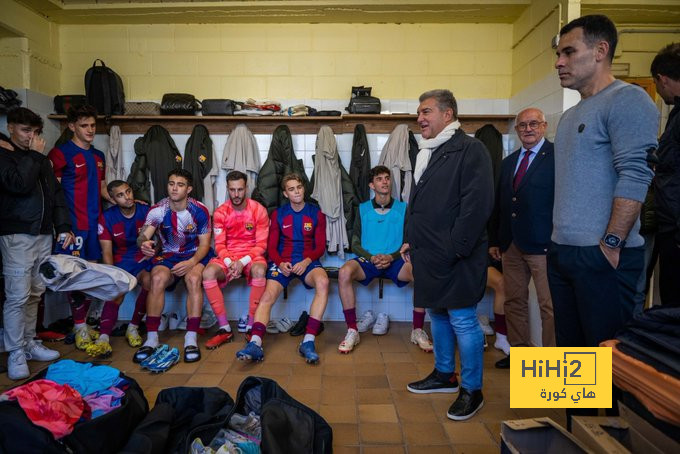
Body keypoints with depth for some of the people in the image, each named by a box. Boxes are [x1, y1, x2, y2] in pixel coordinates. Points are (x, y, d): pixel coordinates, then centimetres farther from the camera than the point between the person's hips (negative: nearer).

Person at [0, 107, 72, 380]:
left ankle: (29, 344, 22)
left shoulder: (40, 159, 17)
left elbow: (56, 193, 18)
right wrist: (34, 155, -10)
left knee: (35, 293, 11)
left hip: (43, 234, 6)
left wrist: (63, 227, 11)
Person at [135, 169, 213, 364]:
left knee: (193, 278, -34)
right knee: (157, 278, -30)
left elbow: (204, 243, -6)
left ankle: (191, 339, -30)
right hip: (167, 256, 1)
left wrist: (191, 262, -25)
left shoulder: (200, 211, -9)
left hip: (195, 255, -1)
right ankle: (151, 338, -23)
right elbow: (142, 237, -14)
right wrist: (144, 243, -41)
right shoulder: (158, 210, -6)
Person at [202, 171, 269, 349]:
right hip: (228, 256, 2)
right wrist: (229, 262, -20)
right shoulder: (220, 212, 1)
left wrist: (243, 262, -21)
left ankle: (251, 327, -22)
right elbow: (219, 245, 0)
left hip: (251, 255, -2)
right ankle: (225, 329, -18)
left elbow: (261, 244, -6)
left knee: (259, 271, -37)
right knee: (208, 273, -28)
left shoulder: (258, 210, -5)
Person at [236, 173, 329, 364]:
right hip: (282, 262, 2)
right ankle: (255, 344, -37)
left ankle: (308, 341, -36)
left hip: (307, 261, -1)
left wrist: (306, 261, -15)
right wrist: (280, 263, -13)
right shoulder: (278, 214, 11)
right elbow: (271, 246, 8)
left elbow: (320, 246, 5)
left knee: (323, 282, -34)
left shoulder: (316, 214, 8)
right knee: (267, 296, -25)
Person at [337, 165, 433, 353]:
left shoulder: (403, 209, 8)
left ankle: (417, 330, -11)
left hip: (395, 260, 0)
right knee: (344, 273, -32)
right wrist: (372, 257, -12)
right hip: (368, 260, 0)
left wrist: (391, 257, -12)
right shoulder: (363, 209, 9)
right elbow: (355, 244, 7)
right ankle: (352, 331, -20)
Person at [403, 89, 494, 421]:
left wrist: (454, 248, -21)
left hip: (456, 256, -9)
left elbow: (478, 204, -19)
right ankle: (444, 374, 35)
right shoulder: (427, 153, 17)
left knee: (462, 320, -1)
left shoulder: (469, 150, -10)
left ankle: (472, 390, 15)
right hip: (429, 254, 9)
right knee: (437, 314, 18)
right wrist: (411, 239, 14)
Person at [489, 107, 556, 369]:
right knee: (514, 300, 14)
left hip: (542, 244, -6)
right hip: (511, 244, 7)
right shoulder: (509, 162, 15)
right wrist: (494, 240, 13)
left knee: (549, 306, 0)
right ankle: (519, 351, 28)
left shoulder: (557, 156, -5)